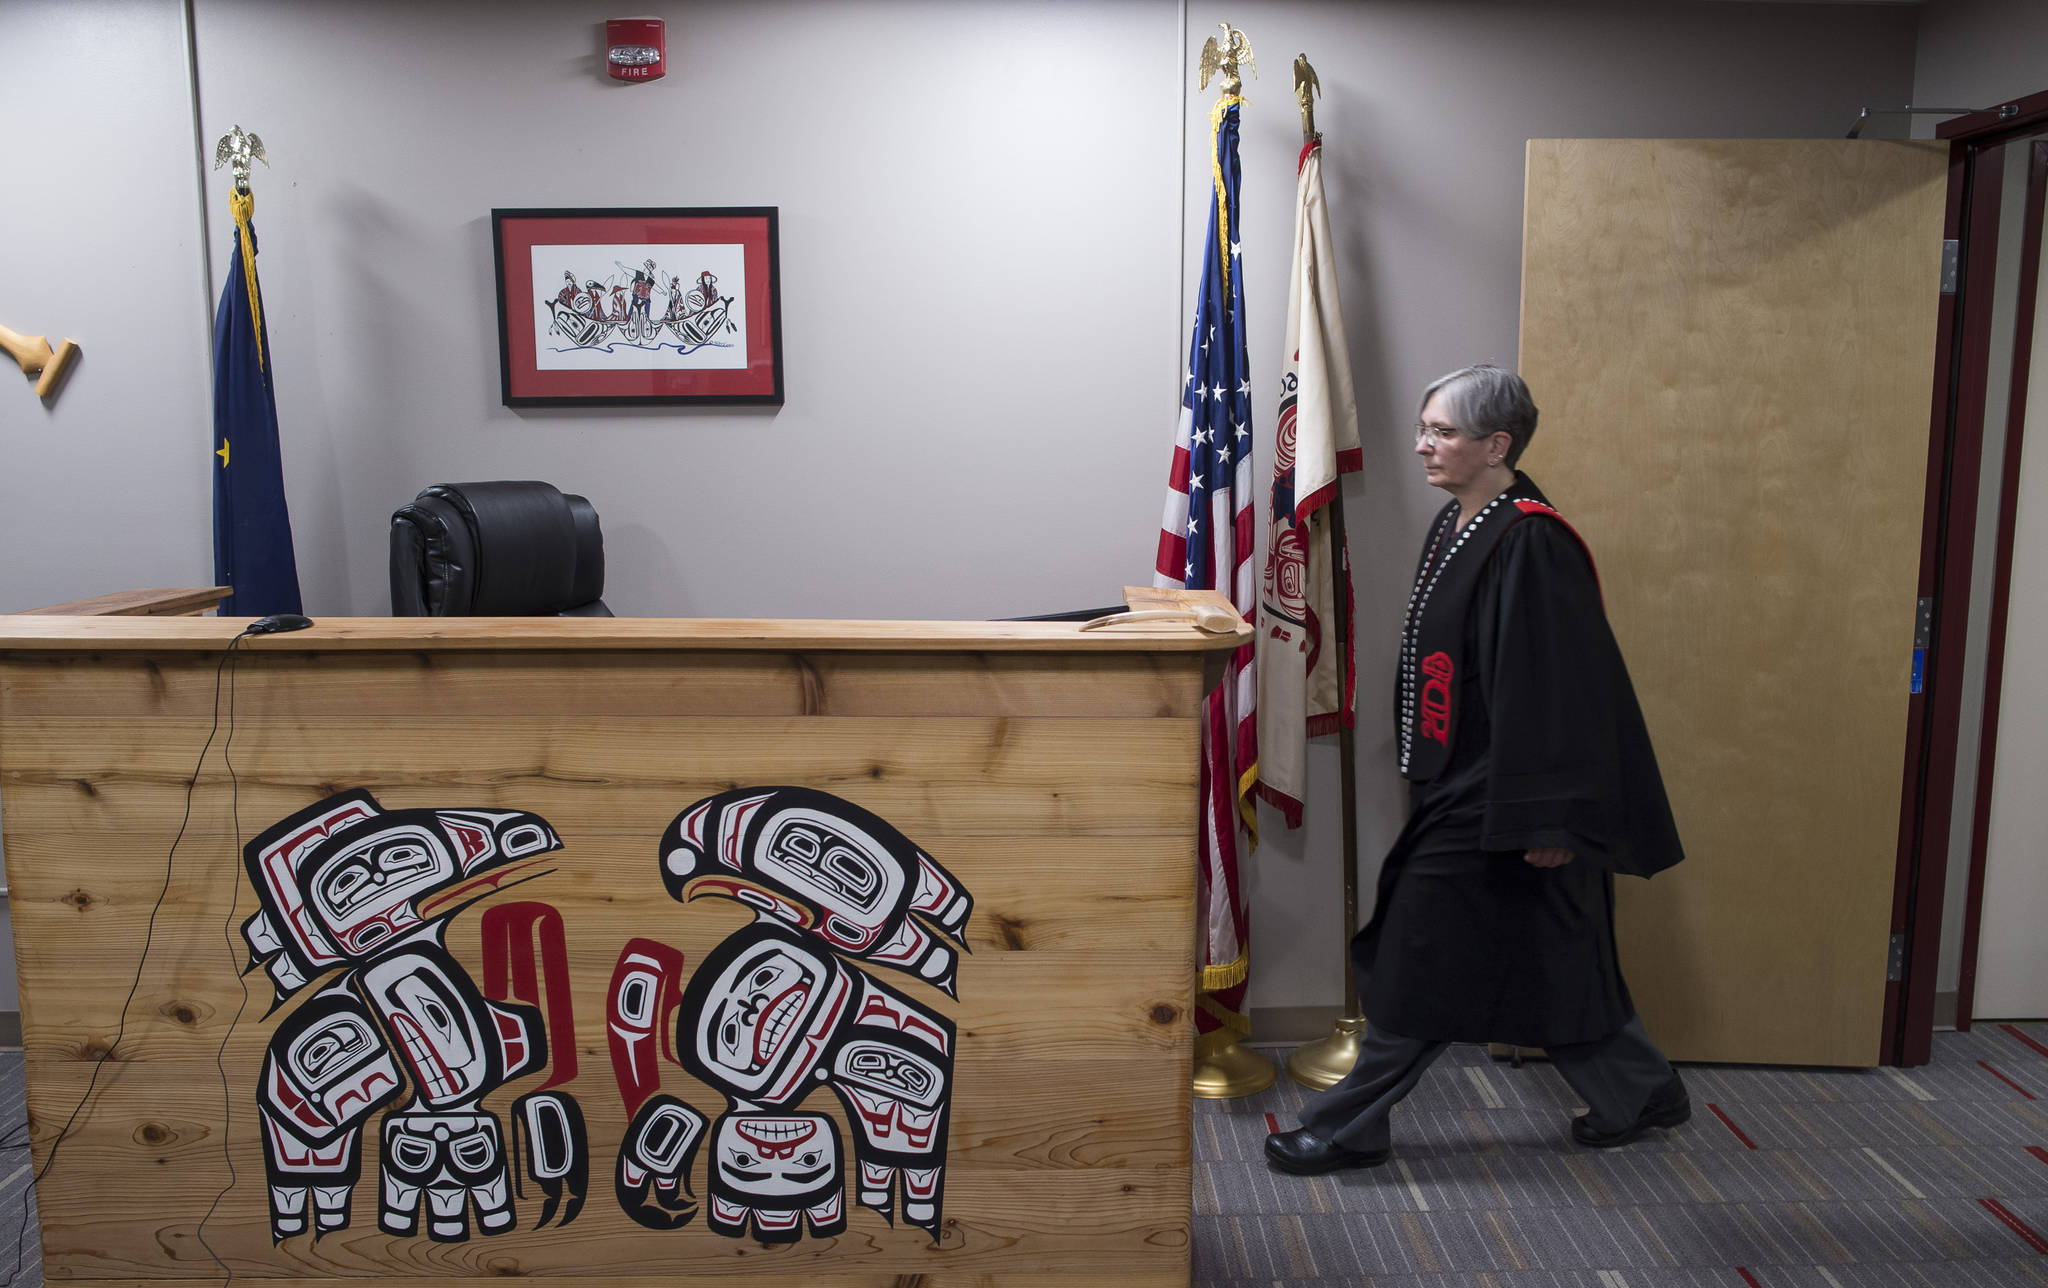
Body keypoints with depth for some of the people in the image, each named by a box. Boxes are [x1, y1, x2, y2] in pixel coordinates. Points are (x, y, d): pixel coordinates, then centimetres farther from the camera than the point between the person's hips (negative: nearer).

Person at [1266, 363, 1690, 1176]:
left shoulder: (1530, 545, -20)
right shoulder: (1458, 526, 8)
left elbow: (1552, 690, -22)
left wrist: (1547, 820, -21)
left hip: (1493, 801, -9)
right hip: (1460, 789, 10)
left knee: (1420, 962, 1)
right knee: (1547, 963, 19)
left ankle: (1350, 1130, 15)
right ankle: (1642, 1095, 36)